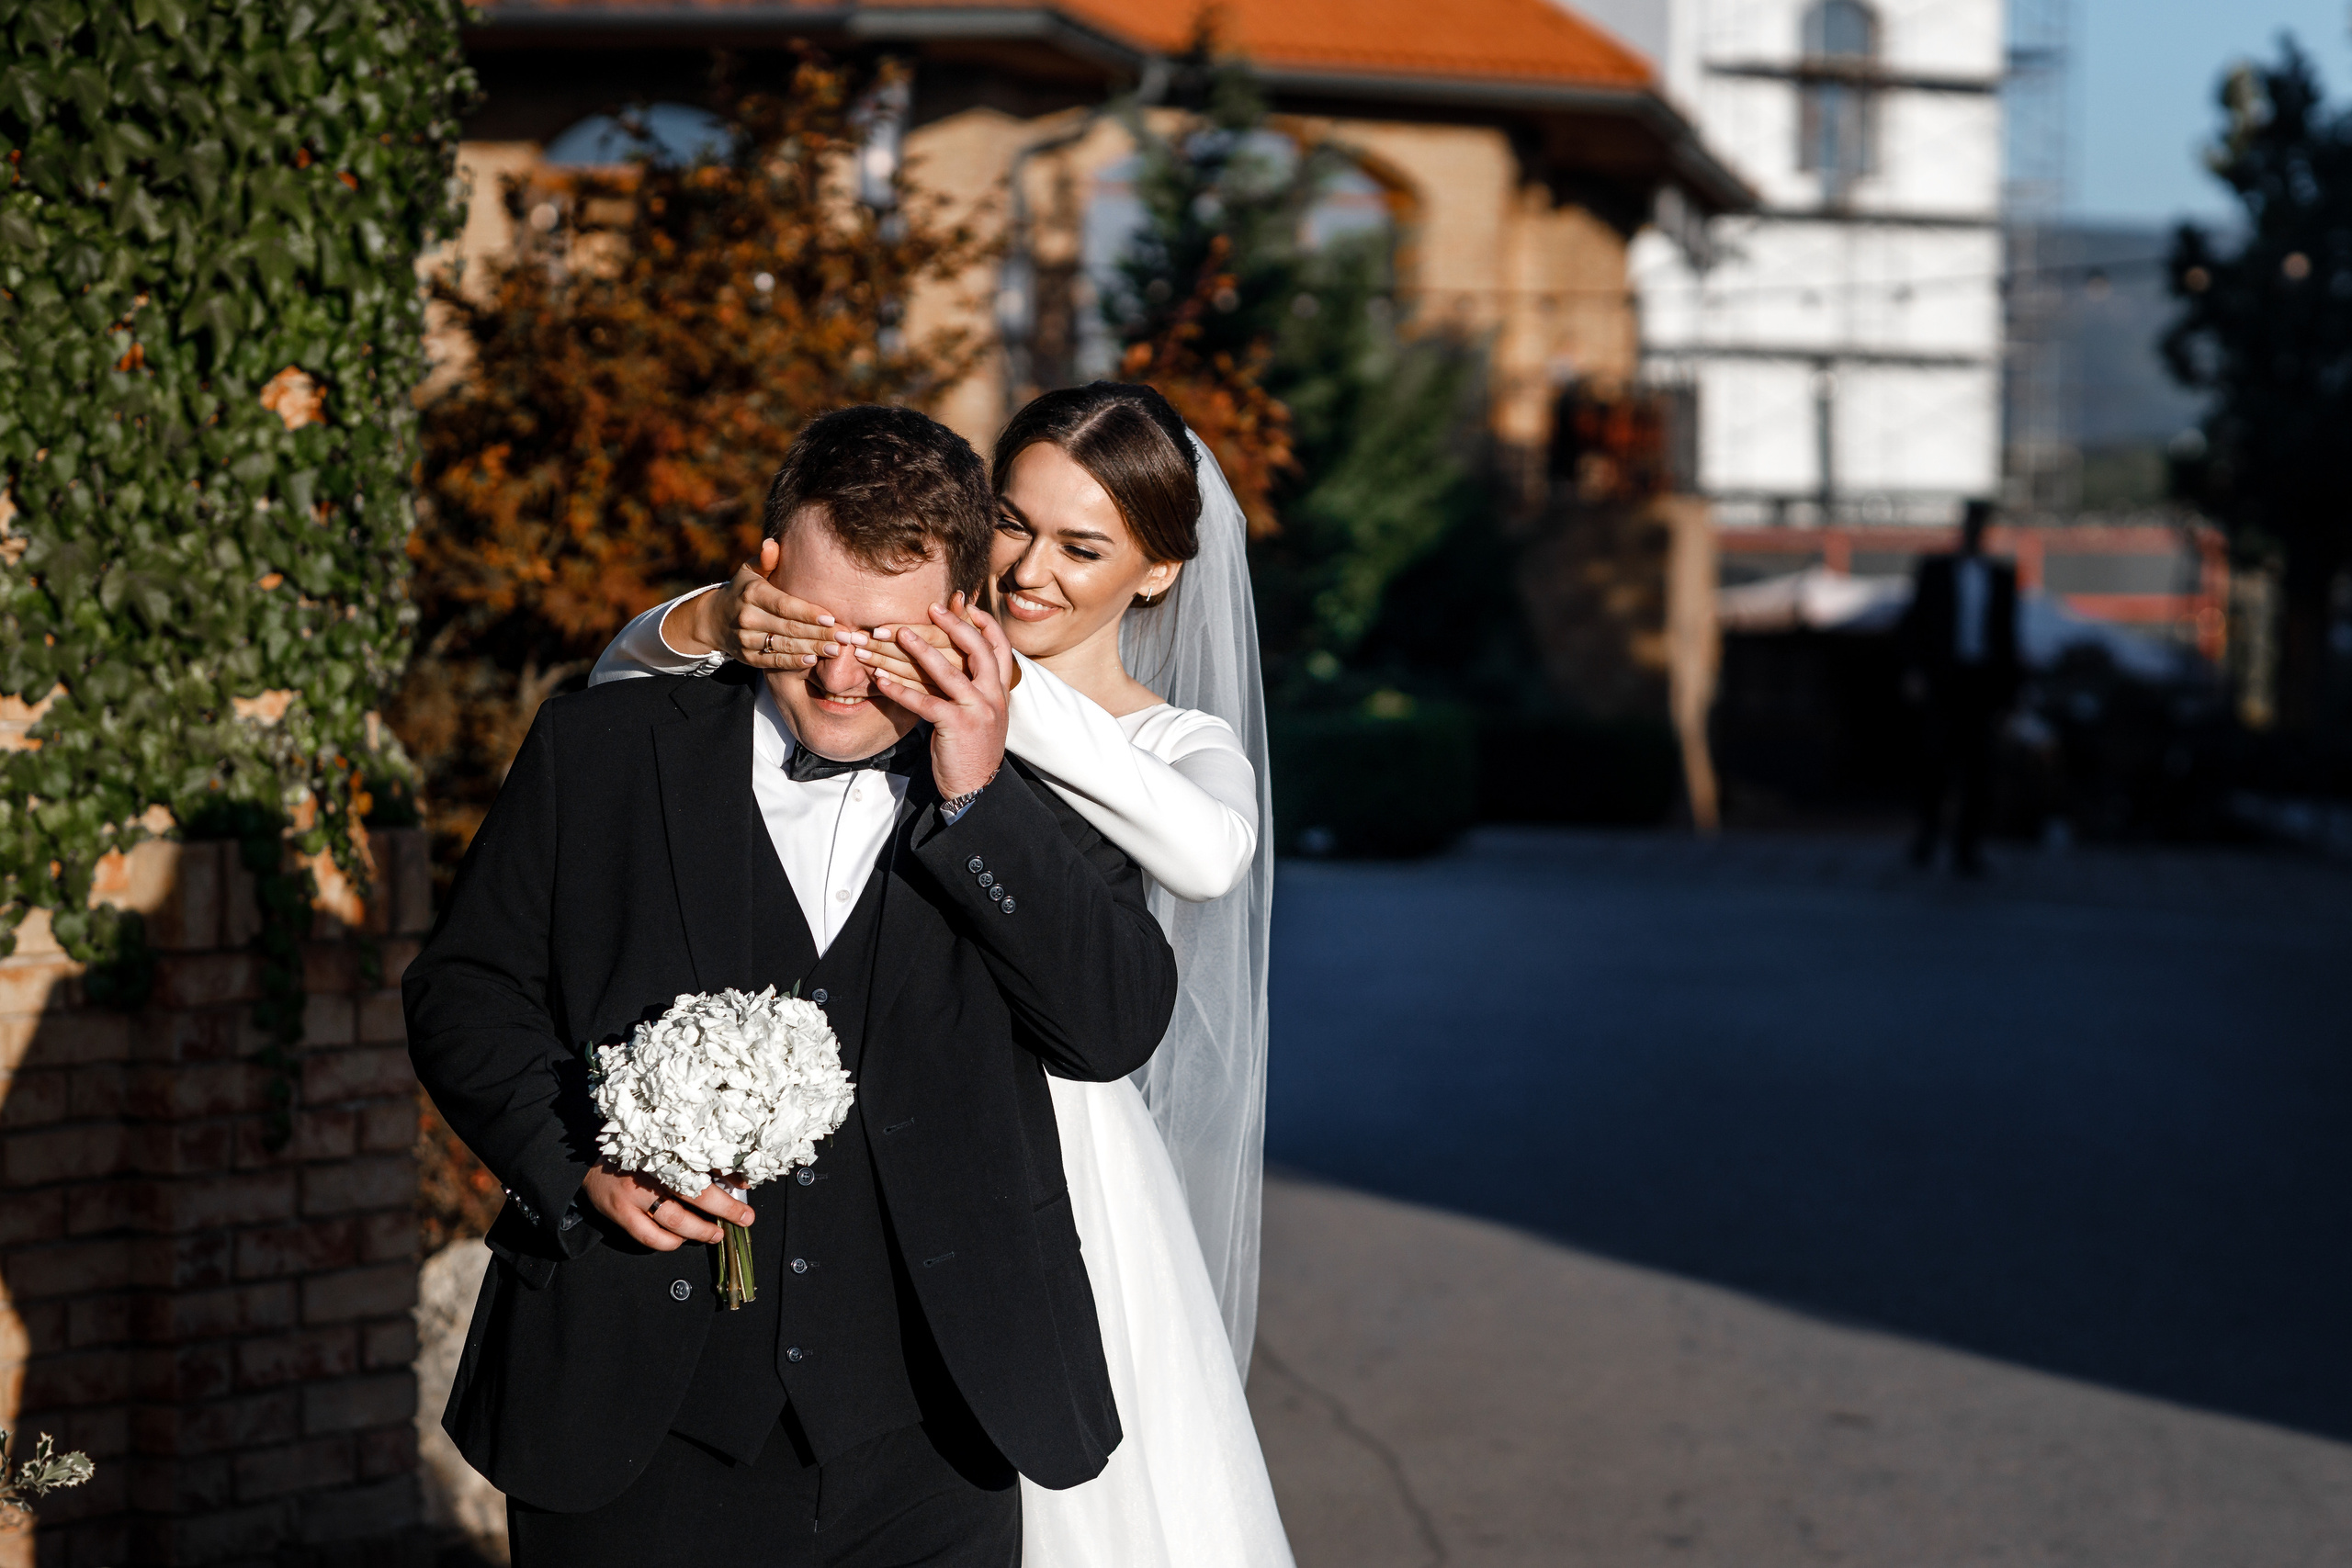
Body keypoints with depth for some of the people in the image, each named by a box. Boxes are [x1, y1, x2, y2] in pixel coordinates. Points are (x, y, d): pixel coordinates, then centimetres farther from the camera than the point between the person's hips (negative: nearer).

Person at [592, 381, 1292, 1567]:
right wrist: (716, 623, -26)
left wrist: (1012, 700, -36)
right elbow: (626, 675, -2)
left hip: (1057, 1174, -1)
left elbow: (1207, 855, -24)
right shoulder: (893, 673, 6)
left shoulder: (1184, 747, 1)